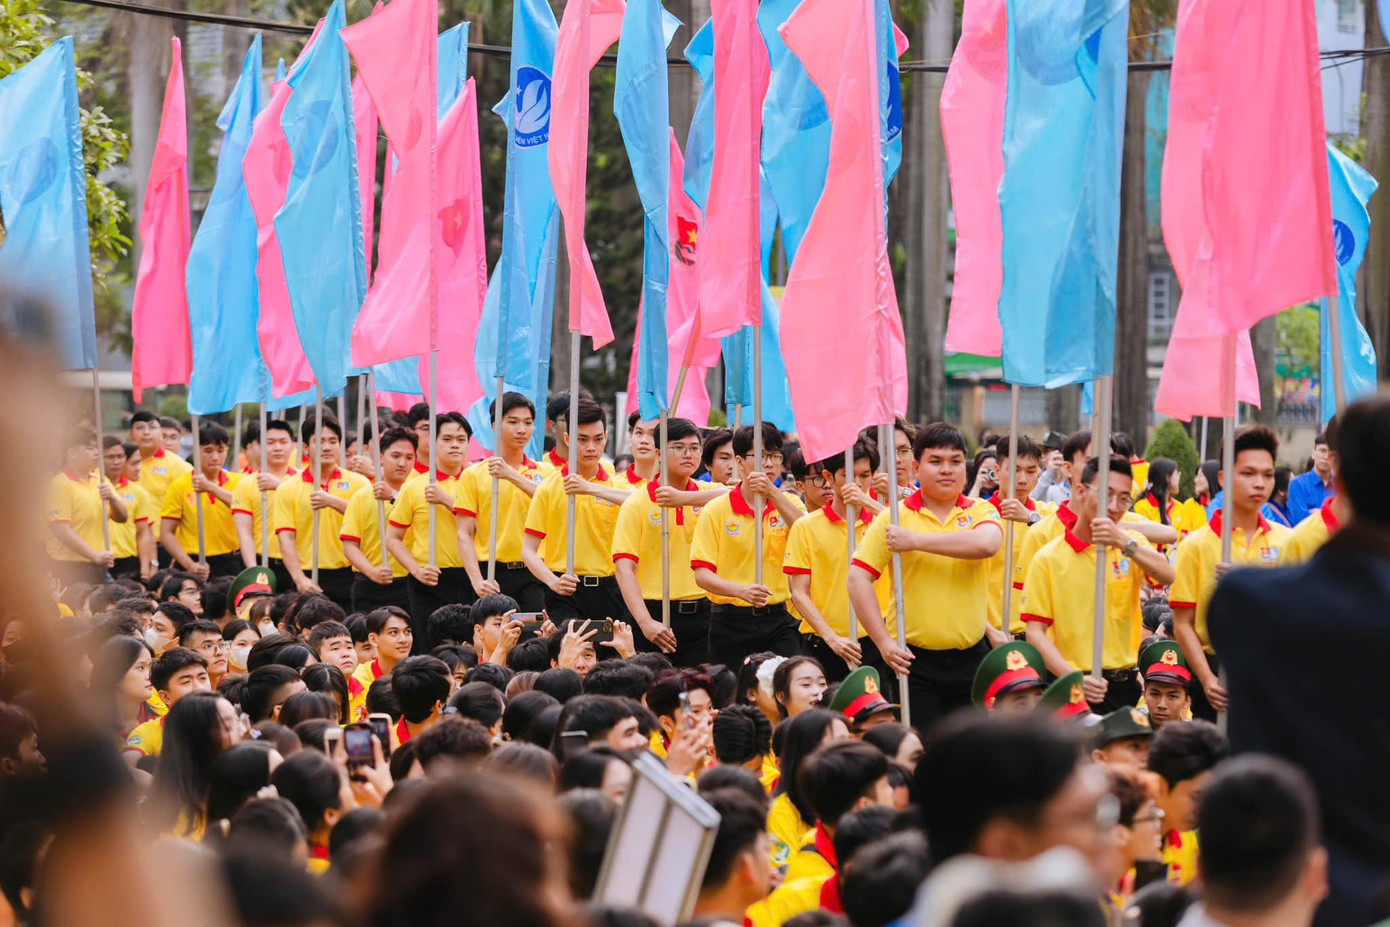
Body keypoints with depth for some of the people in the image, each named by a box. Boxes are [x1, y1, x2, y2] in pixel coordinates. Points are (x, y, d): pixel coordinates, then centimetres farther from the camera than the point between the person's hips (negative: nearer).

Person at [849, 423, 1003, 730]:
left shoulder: (981, 512, 4)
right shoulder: (895, 518, -1)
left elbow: (986, 544, -19)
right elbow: (858, 578, -5)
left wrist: (916, 541, -20)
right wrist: (883, 641, -12)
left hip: (971, 657, 2)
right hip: (916, 661, -2)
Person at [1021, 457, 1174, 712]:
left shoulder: (1132, 543, 7)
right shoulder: (1048, 558, -1)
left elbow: (1166, 576, -13)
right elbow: (1035, 631, -6)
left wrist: (1124, 542, -28)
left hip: (1123, 684, 2)